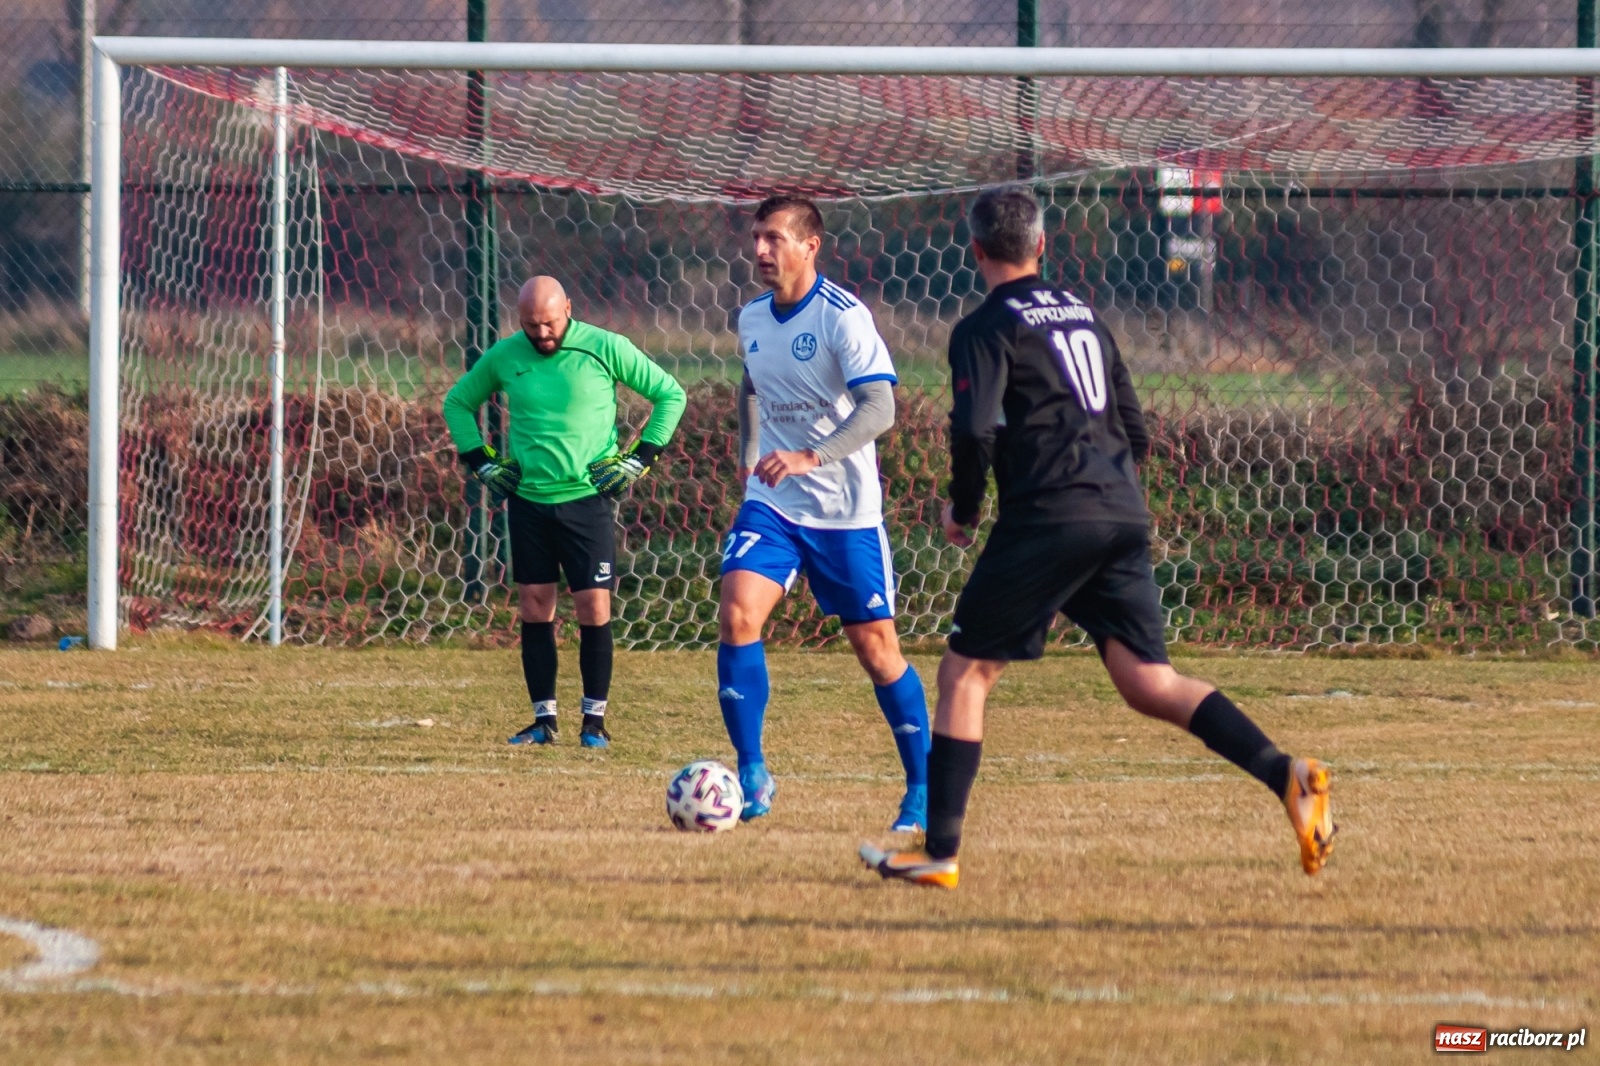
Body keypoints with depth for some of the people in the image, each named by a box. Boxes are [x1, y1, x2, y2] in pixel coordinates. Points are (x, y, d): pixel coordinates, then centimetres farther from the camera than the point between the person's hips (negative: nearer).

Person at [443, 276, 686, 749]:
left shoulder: (606, 349, -6)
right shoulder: (504, 357, 3)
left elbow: (670, 394, 4)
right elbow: (457, 403, 20)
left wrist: (641, 459, -2)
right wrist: (481, 462, 9)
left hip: (588, 497, -3)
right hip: (528, 500, 3)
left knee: (594, 607, -6)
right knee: (534, 607, 3)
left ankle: (595, 720, 3)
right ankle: (544, 720, 12)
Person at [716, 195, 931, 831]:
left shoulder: (843, 317, -15)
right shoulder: (751, 320, 5)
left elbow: (879, 408, -24)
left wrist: (810, 457, -36)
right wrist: (749, 455, 12)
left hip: (846, 510, -5)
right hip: (772, 504, 5)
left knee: (875, 646, 1)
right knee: (737, 615, -16)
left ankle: (923, 787, 16)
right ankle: (751, 776, -8)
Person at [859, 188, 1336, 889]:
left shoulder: (985, 329, 0)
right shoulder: (1085, 317, 21)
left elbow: (975, 428, -14)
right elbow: (1135, 432, 21)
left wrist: (963, 509, 1)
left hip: (1046, 520, -6)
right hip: (1125, 520, 6)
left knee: (964, 673, 4)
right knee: (1148, 682, 2)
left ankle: (939, 852, 1)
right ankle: (1284, 774, -18)